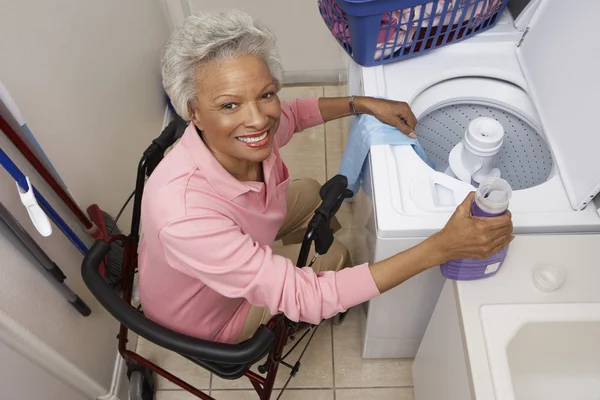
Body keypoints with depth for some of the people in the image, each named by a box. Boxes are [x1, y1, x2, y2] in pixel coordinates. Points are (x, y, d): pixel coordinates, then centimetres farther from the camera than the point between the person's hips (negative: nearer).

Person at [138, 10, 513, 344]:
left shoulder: (255, 124, -26)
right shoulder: (185, 214, -46)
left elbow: (292, 114, 1)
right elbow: (306, 299, -42)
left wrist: (365, 104, -10)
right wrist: (443, 246, -44)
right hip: (207, 316, -5)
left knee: (309, 193, 13)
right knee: (335, 256, 0)